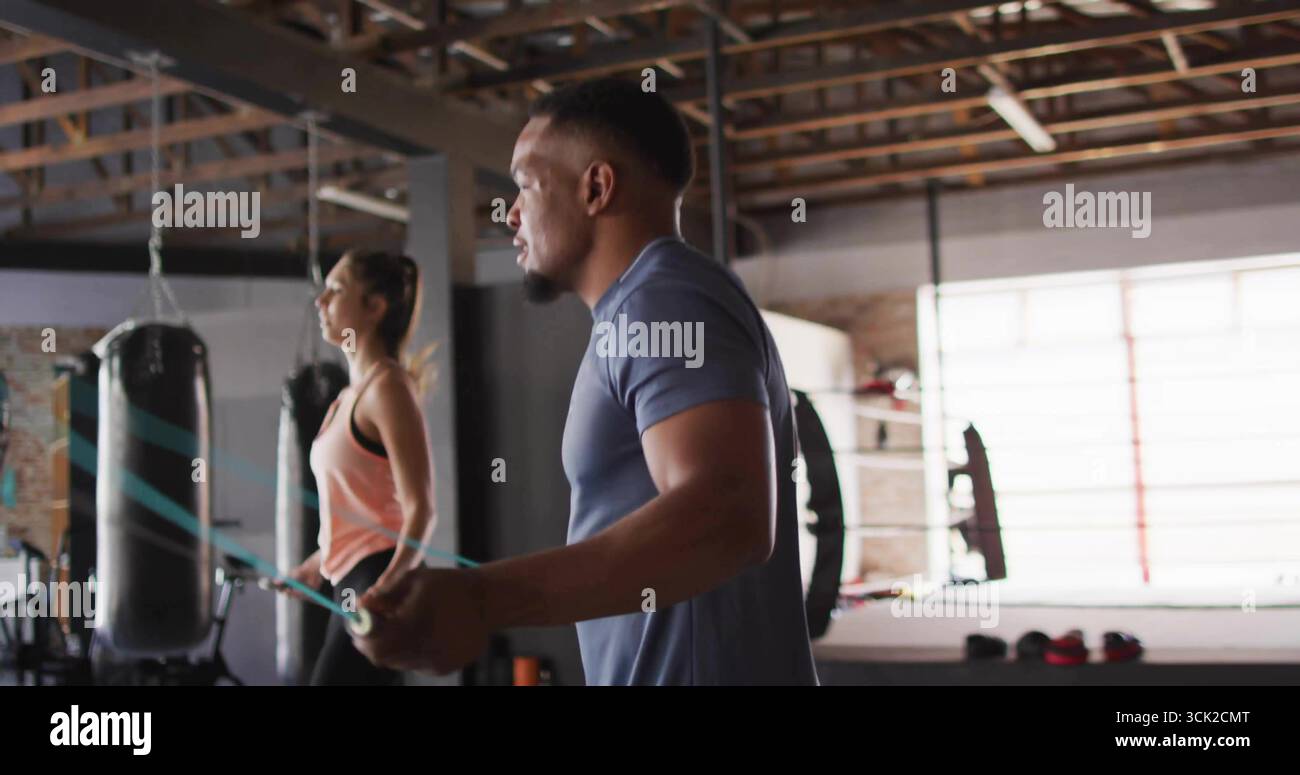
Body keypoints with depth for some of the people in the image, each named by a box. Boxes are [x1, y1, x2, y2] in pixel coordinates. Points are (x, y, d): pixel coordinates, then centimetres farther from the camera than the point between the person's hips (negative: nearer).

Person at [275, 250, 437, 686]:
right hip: (354, 585, 10)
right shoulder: (352, 394, 17)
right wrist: (316, 566, 33)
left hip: (378, 586, -10)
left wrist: (386, 587, -31)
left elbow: (420, 510, -18)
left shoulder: (387, 386, -11)